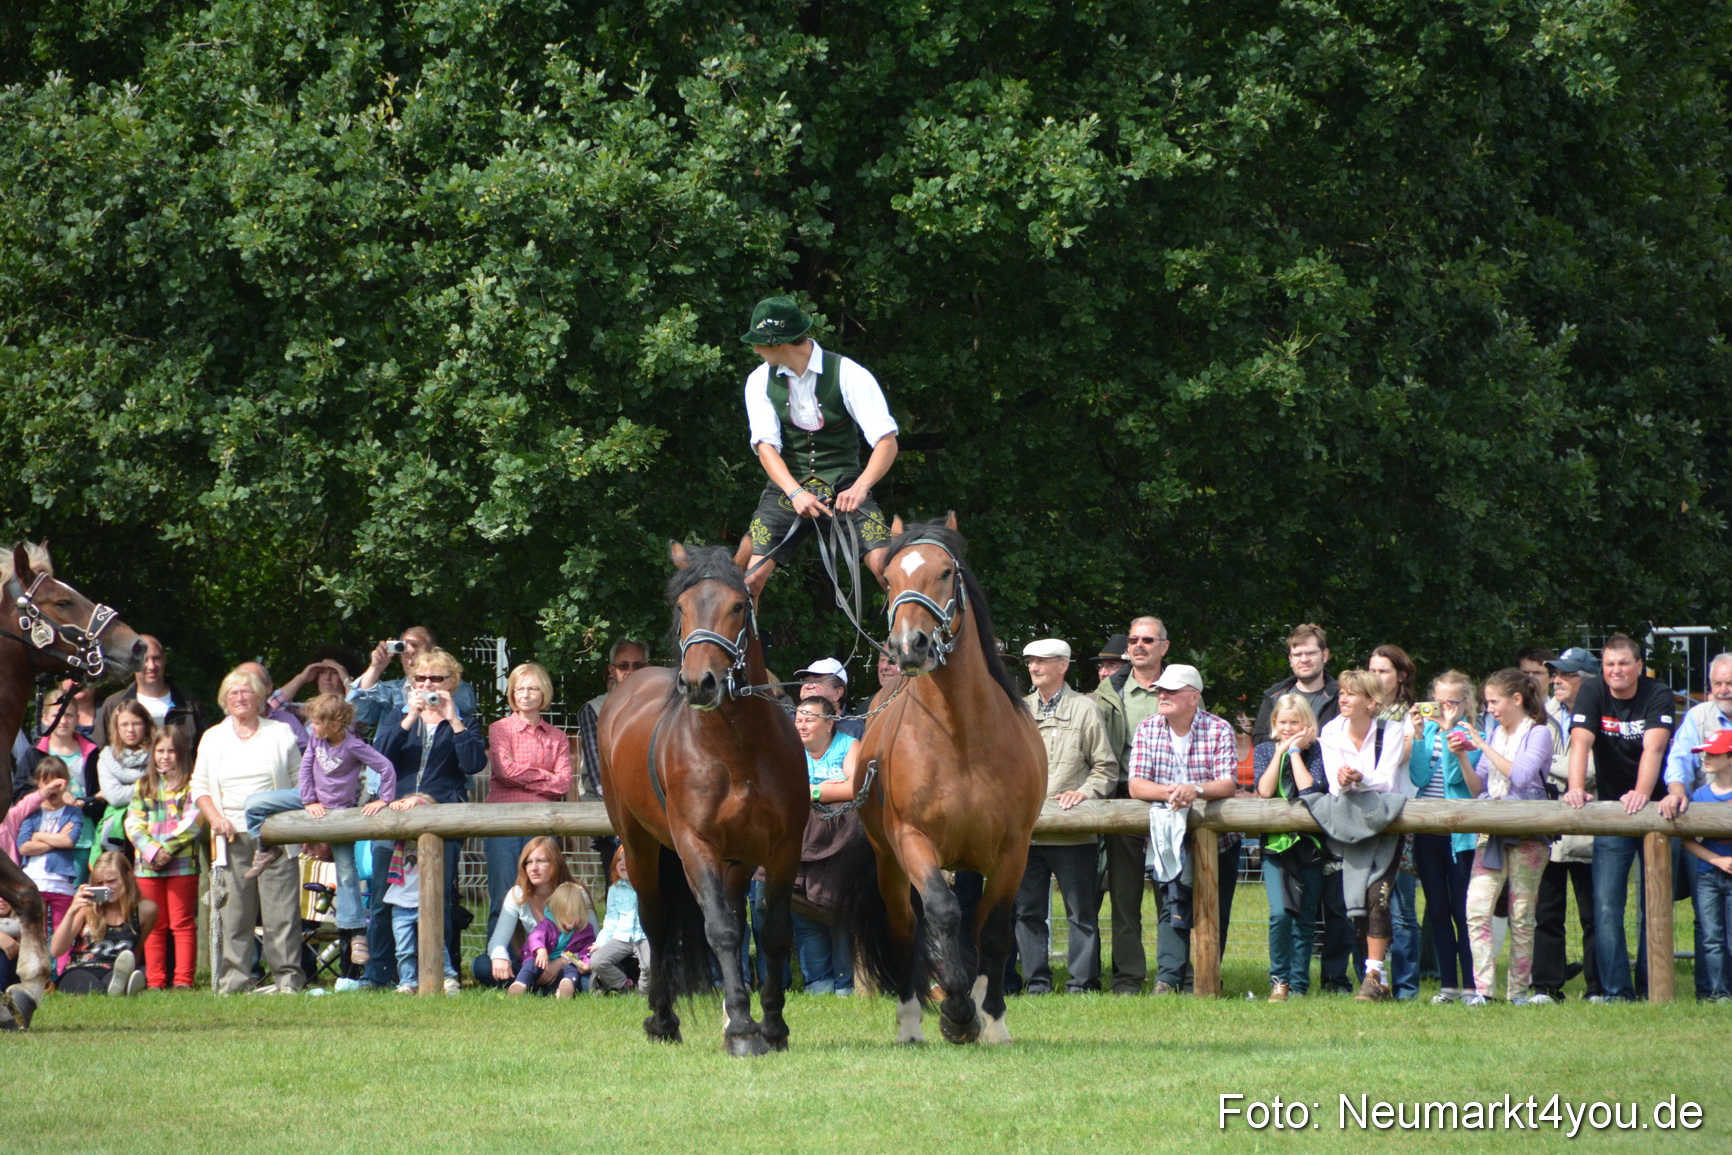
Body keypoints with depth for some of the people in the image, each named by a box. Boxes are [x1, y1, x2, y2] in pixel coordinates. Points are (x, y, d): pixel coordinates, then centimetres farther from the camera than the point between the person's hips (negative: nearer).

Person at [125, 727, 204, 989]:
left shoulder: (191, 783, 3)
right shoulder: (143, 785, 15)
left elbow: (194, 821, -8)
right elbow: (134, 823, 6)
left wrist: (168, 849, -14)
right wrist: (152, 850, -10)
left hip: (183, 864, -4)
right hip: (148, 865, 4)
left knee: (182, 923, -3)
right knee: (154, 926, 5)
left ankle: (183, 980, -3)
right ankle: (155, 981, 8)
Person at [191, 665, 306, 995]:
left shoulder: (280, 734, 9)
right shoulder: (213, 738, 15)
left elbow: (299, 781, 8)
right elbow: (200, 786, 15)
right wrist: (216, 818, -3)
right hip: (232, 836, 2)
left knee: (281, 908, -6)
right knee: (234, 911, -2)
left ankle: (286, 977, -4)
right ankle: (233, 979, 1)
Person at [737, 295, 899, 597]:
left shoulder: (847, 374, -10)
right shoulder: (760, 381, 1)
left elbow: (887, 442, -15)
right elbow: (766, 446, -8)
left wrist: (859, 487, -33)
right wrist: (795, 493, -27)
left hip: (843, 486, -2)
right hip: (787, 486, 2)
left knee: (887, 568, -21)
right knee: (751, 577, -13)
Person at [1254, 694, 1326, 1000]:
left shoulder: (1317, 752, 2)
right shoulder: (1264, 751, 9)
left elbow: (1310, 789, -13)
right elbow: (1264, 790, -5)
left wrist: (1295, 750, -6)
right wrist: (1281, 751, -6)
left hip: (1309, 845, -1)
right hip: (1275, 845, 1)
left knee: (1304, 920, 0)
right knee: (1280, 914, -16)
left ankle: (1298, 986, 9)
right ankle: (1279, 980, 0)